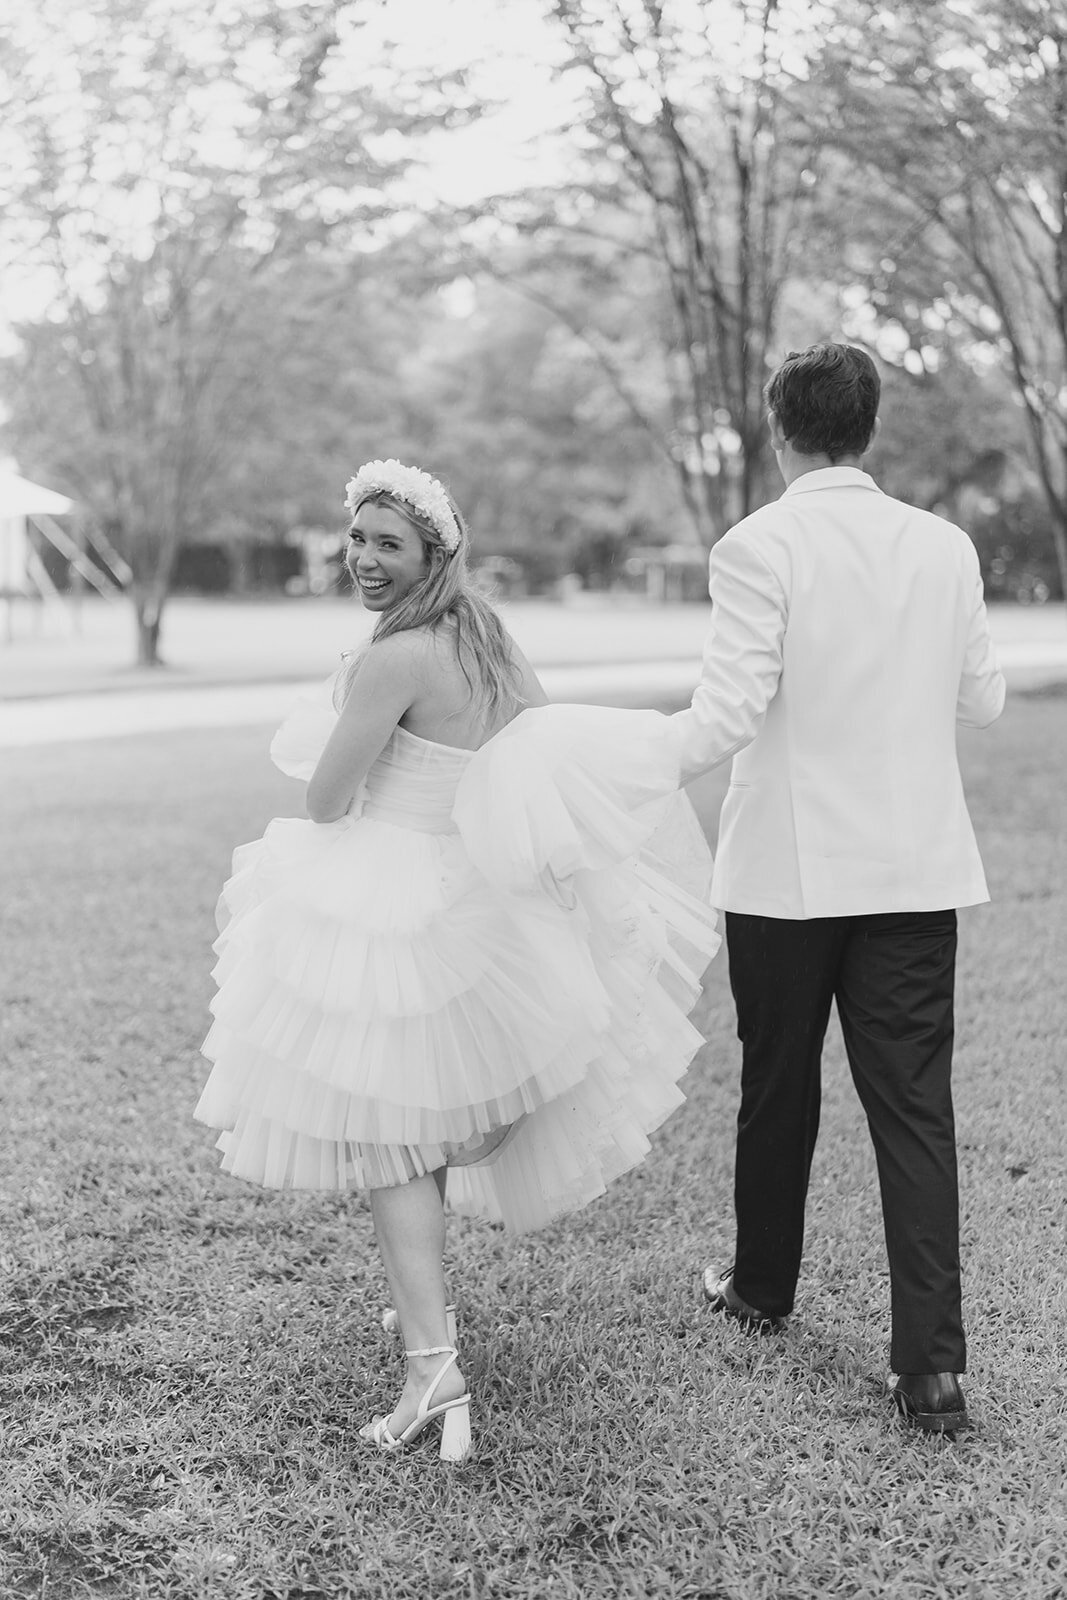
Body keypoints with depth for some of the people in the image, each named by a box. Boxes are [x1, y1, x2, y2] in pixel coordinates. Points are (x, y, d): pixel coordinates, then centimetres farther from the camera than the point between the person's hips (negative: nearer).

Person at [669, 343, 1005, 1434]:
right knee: (915, 1107, 3)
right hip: (916, 871, 3)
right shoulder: (945, 547, 2)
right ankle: (932, 1363, 0)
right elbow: (981, 701, 10)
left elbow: (728, 712, -18)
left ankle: (762, 1290, 35)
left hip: (788, 868, -2)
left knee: (778, 1088, 15)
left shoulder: (758, 548, -11)